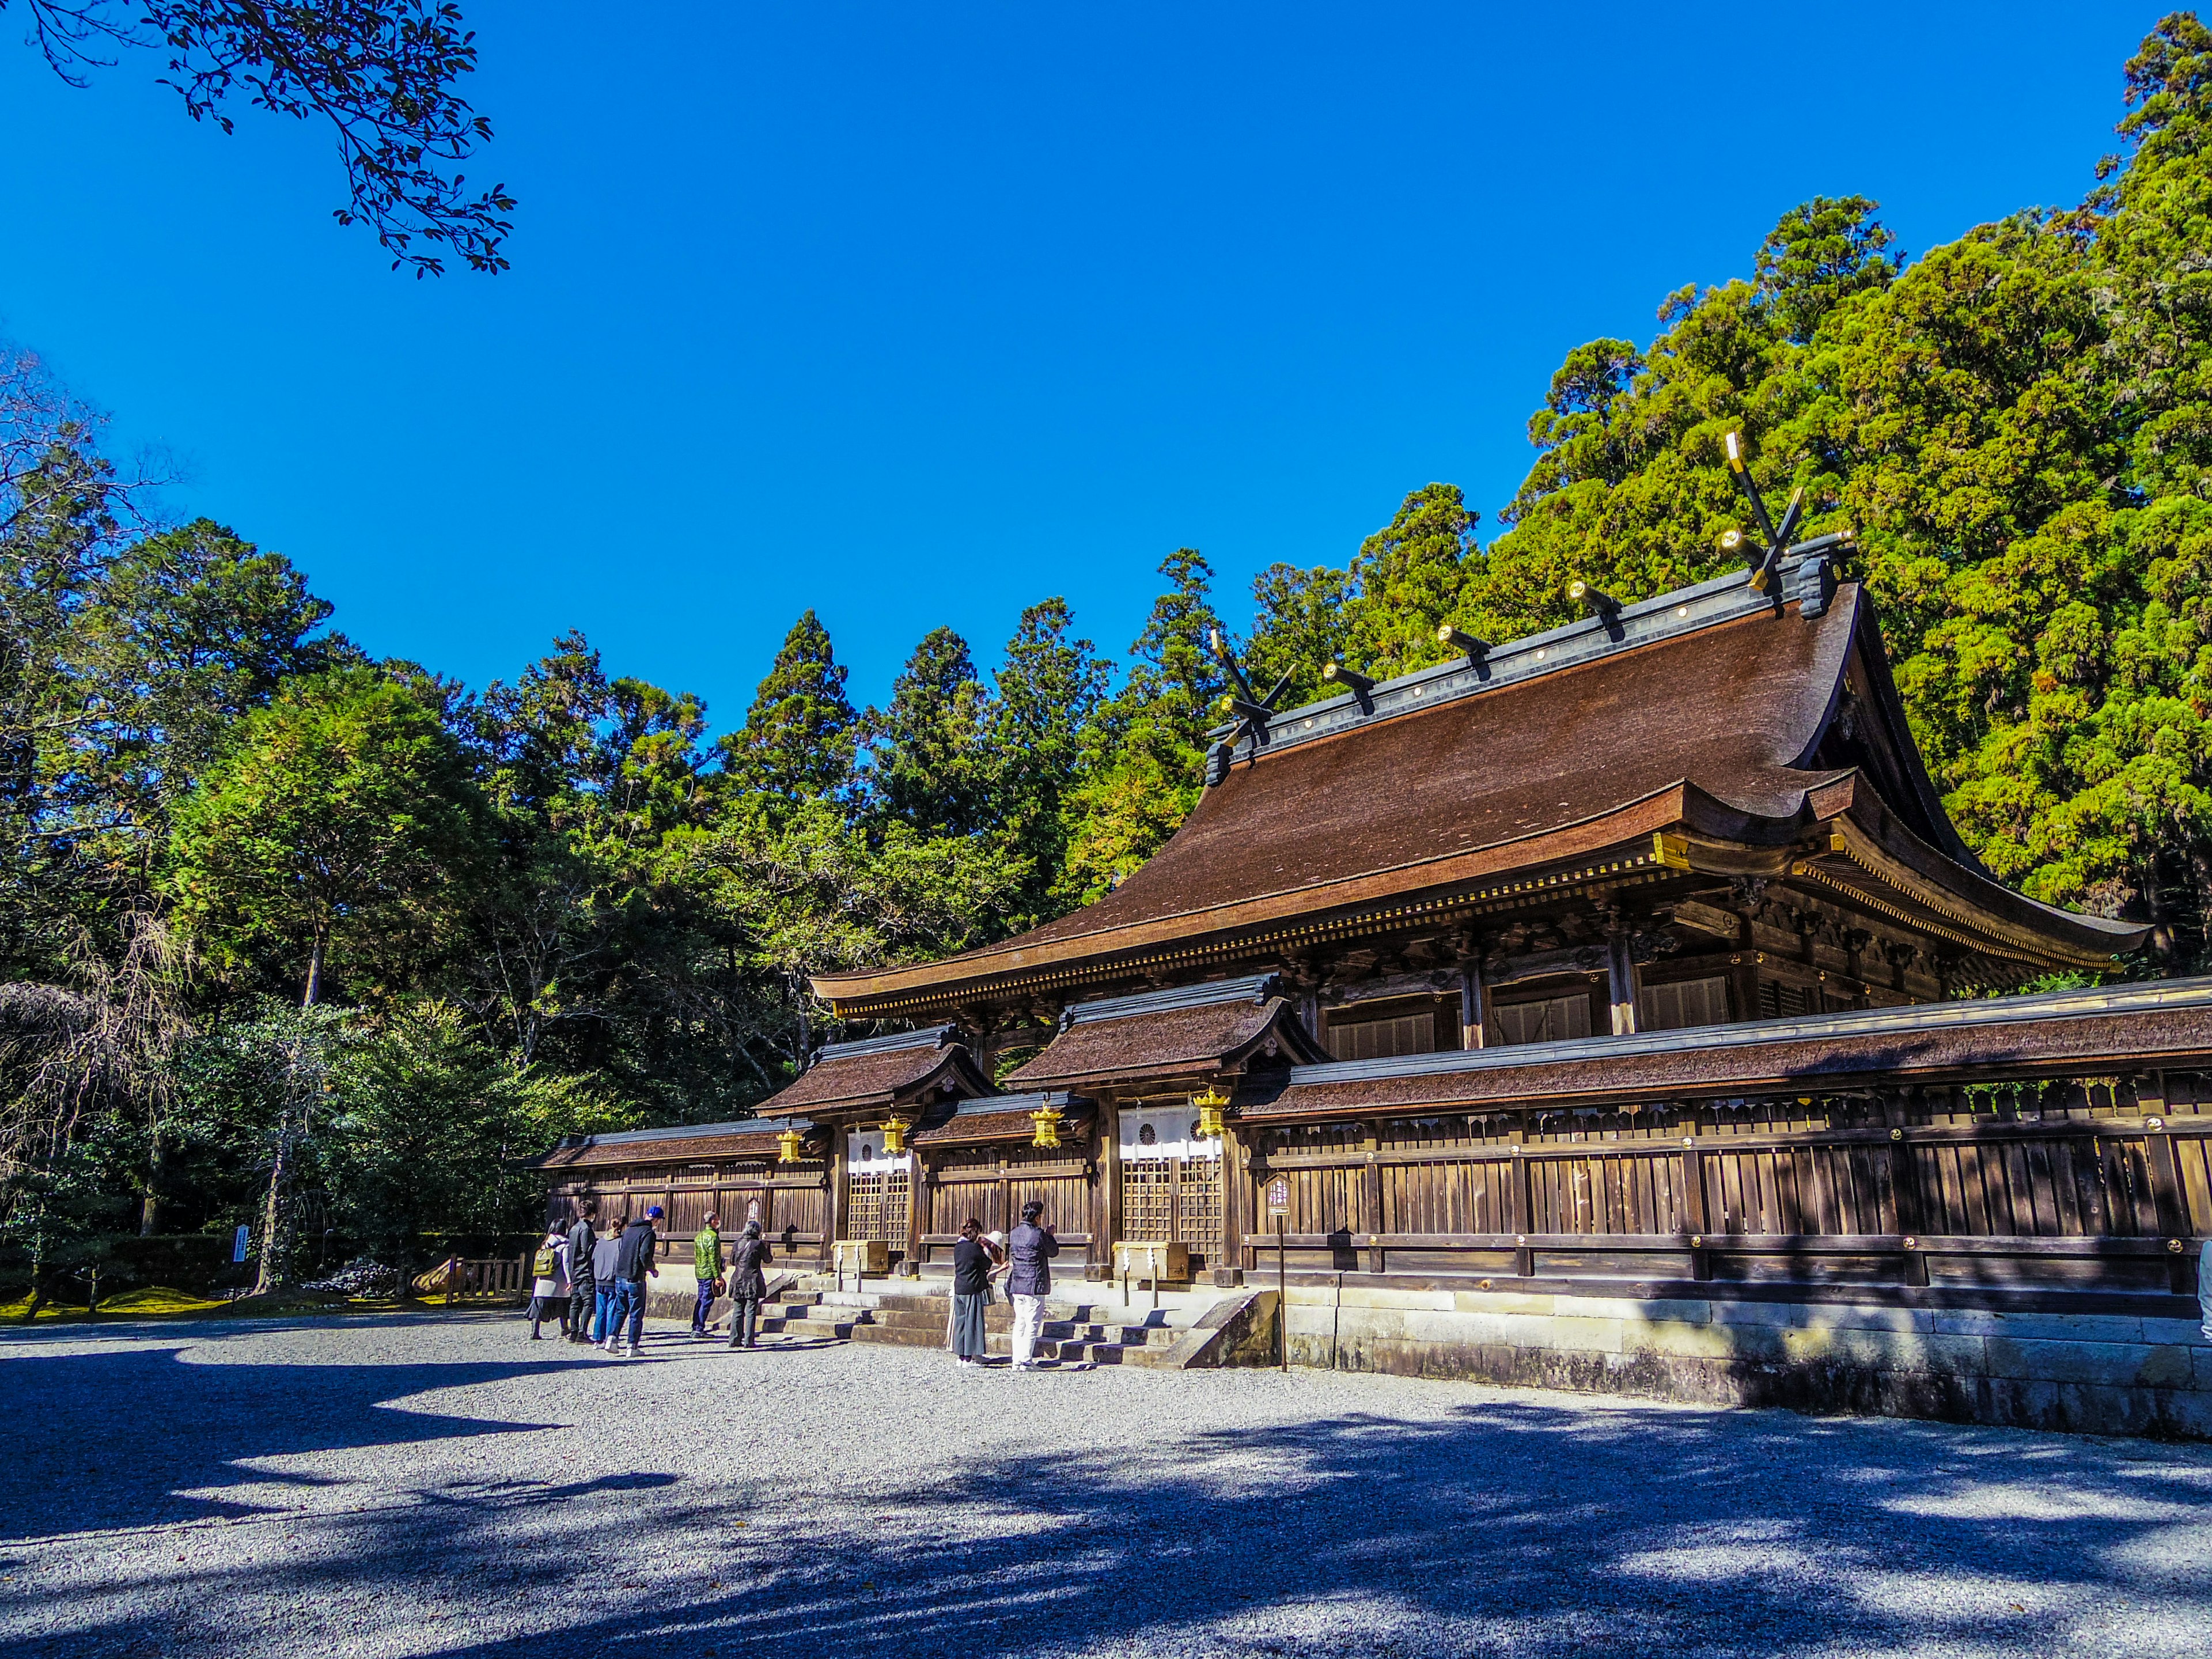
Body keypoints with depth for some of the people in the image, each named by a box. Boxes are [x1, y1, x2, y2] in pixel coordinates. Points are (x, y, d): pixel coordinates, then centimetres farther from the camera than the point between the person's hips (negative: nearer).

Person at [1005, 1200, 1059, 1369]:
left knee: (1019, 1323, 12)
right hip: (1034, 1285, -7)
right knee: (1032, 1324, -1)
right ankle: (1026, 1361, -1)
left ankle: (1017, 1361, 13)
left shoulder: (1014, 1233, 6)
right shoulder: (1039, 1234, -14)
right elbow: (1054, 1252, -1)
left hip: (1017, 1285, 7)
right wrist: (1050, 1235, 16)